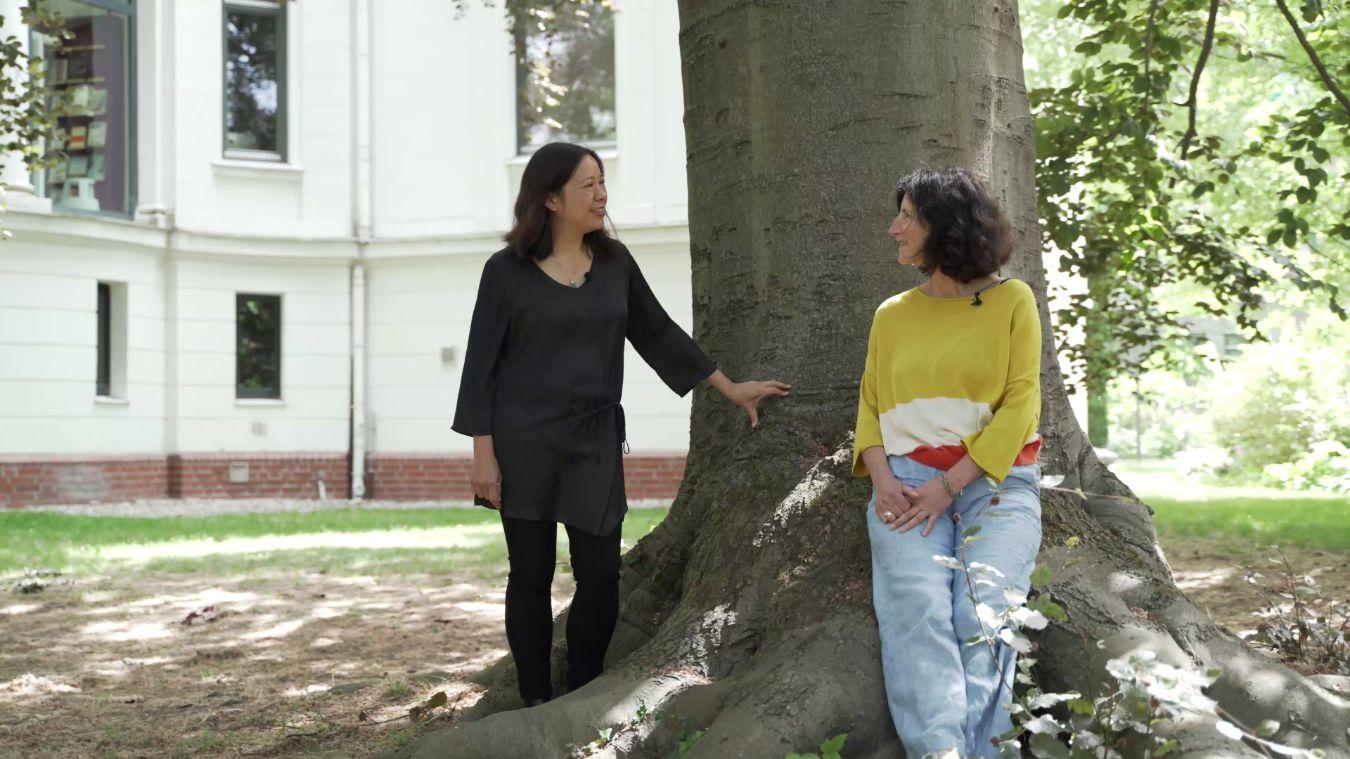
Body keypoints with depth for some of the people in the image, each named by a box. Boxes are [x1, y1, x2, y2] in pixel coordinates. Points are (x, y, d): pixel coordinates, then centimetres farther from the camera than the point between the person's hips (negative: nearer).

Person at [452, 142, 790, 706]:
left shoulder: (614, 262, 7)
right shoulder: (507, 271, -4)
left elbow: (658, 333, 16)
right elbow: (481, 365, -3)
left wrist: (730, 388, 16)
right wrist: (483, 454, -8)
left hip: (596, 440, 3)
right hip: (524, 443, -3)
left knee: (601, 575, -1)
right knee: (531, 575, 3)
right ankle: (537, 706, 15)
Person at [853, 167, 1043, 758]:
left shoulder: (1012, 300, 7)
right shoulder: (892, 315, 20)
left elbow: (1019, 404, -1)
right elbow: (870, 405, 16)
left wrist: (949, 485, -11)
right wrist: (882, 479, -5)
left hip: (994, 481, -1)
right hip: (907, 481, 2)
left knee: (984, 610, -28)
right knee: (917, 607, -26)